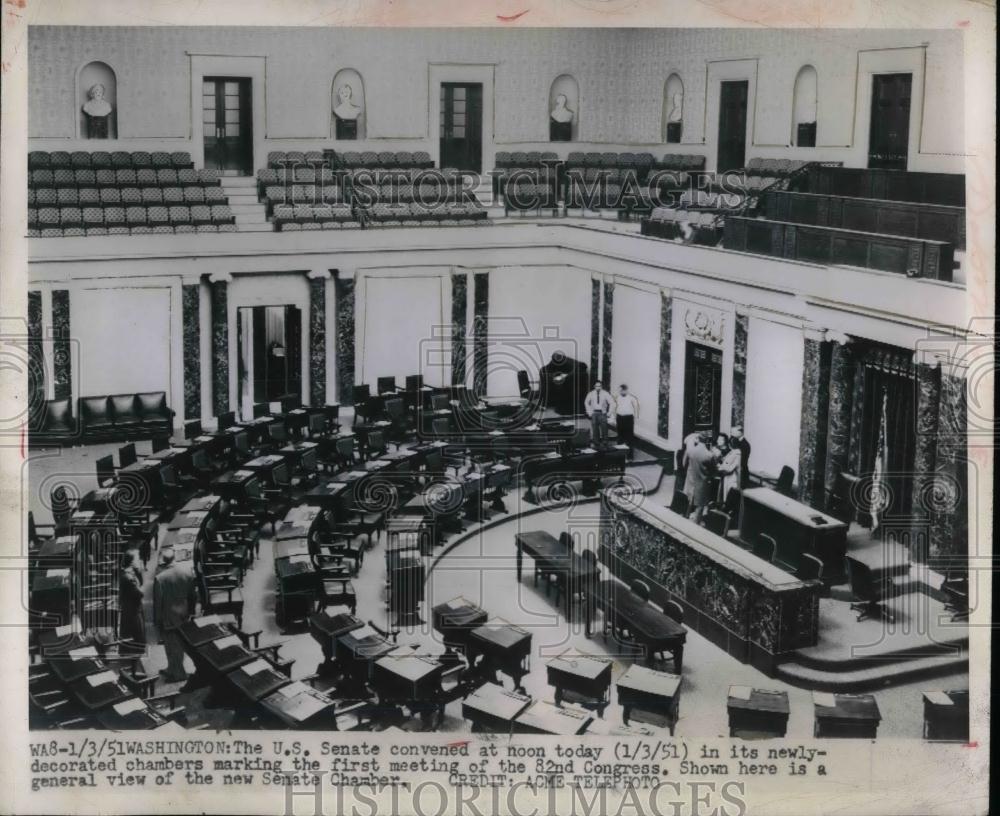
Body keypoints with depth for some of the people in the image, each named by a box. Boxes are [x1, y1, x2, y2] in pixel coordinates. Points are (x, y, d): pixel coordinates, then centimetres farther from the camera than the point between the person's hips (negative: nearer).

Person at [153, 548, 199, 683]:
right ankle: (172, 670, 35)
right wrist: (192, 610, 14)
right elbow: (194, 593, 0)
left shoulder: (160, 578, -23)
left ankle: (178, 674, 21)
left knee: (173, 647, 11)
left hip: (168, 619, -5)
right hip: (184, 616, 5)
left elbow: (157, 602, -15)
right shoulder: (188, 570, -11)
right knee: (179, 645, 20)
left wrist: (157, 620, -3)